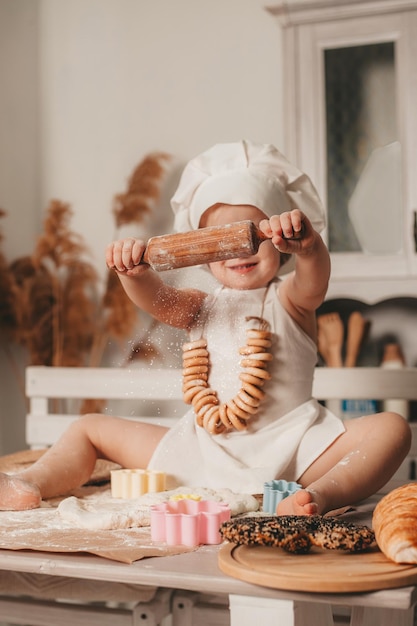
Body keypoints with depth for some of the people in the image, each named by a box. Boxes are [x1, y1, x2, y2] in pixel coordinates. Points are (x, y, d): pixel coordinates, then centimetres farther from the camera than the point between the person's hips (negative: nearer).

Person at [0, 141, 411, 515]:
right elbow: (158, 299, -11)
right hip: (201, 455, 3)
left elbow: (314, 278, -23)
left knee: (391, 429, -25)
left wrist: (308, 246, -47)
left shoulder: (288, 300, 1)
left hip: (290, 452, -3)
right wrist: (134, 272, -35)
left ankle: (322, 494, -48)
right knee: (93, 429, 8)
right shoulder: (203, 307, 9)